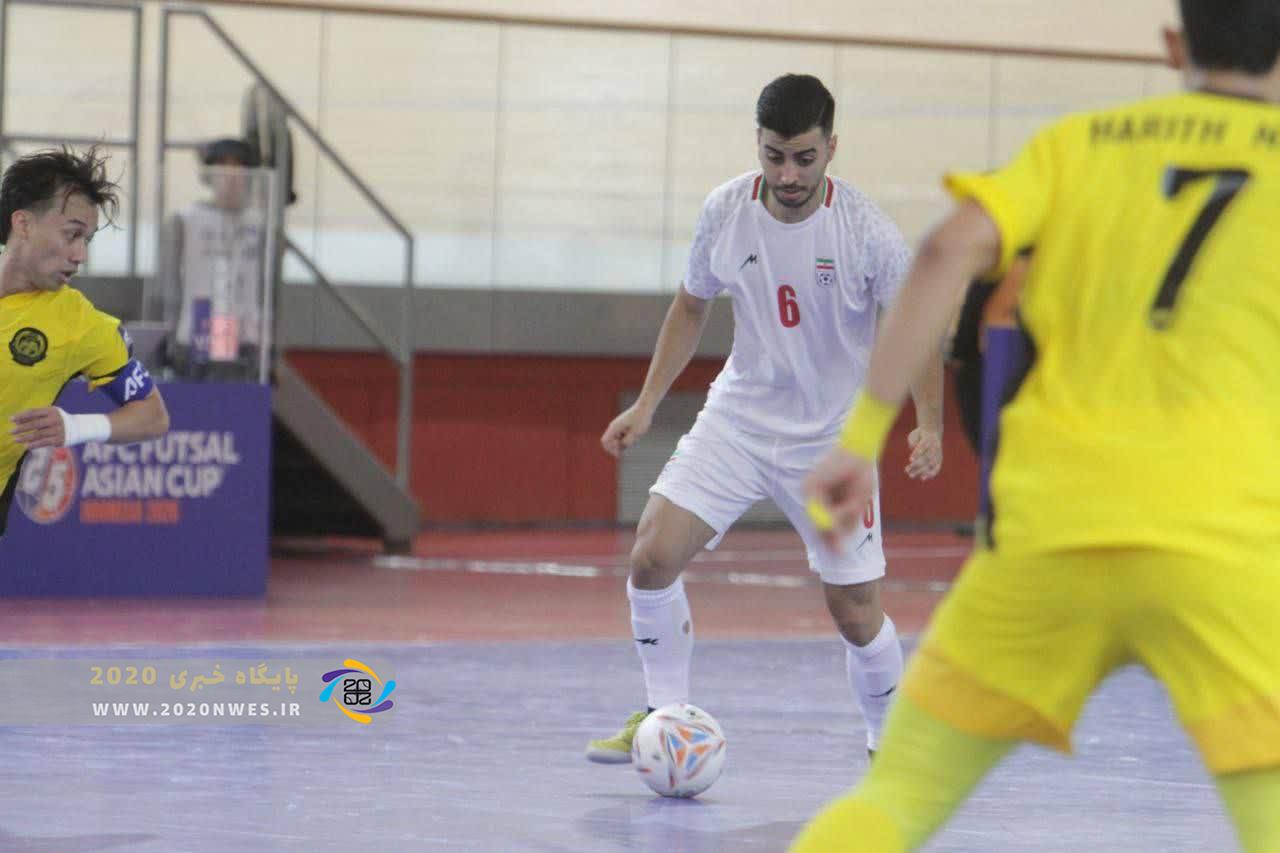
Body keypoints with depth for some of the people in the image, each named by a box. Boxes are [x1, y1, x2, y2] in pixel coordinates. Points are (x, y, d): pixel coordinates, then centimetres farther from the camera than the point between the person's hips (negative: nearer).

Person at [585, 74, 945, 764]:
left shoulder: (868, 233, -17)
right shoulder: (725, 210, -8)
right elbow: (692, 306, 9)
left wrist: (929, 424, -19)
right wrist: (646, 405, 6)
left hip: (832, 440, -2)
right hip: (737, 419, 2)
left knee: (856, 615, -1)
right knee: (652, 556, -16)